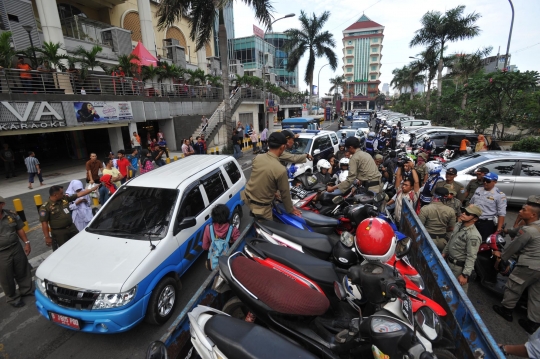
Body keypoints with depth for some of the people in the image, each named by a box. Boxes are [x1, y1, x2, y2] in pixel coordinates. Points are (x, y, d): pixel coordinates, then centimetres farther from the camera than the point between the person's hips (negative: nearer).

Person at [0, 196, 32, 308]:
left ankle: (26, 290, 40)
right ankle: (12, 298, 31)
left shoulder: (12, 215, -4)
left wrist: (26, 243, 4)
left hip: (16, 248, 3)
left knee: (23, 271, 18)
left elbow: (20, 230, 6)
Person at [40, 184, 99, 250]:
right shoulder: (45, 207, -14)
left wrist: (93, 188, 3)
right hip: (58, 232, -5)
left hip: (72, 228, 5)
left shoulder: (65, 198, -1)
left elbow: (79, 194, 4)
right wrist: (47, 237, -12)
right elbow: (44, 223, -12)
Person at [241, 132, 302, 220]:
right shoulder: (281, 170, -26)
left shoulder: (257, 158, -9)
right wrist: (290, 209, 5)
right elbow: (285, 193, -13)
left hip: (247, 197, 6)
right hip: (261, 207, -6)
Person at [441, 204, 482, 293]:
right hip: (449, 261, 8)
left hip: (459, 267, -8)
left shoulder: (474, 236, -26)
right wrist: (444, 253, 20)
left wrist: (465, 274, -26)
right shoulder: (458, 225, 0)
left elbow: (471, 257, -26)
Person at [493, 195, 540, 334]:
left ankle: (506, 310, 26)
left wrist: (501, 257, 5)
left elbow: (514, 246, -10)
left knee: (513, 287, 11)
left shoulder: (527, 230, -21)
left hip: (529, 266, -8)